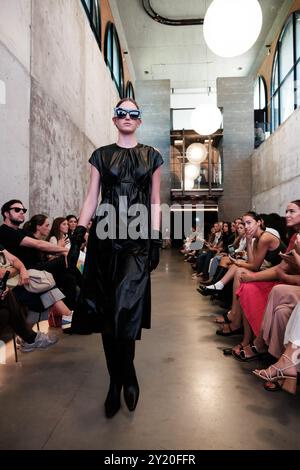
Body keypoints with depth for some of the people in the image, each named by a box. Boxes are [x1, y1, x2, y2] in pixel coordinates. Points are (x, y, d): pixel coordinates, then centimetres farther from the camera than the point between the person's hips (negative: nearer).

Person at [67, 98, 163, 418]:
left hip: (139, 238, -1)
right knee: (107, 310, 3)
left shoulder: (152, 157, 13)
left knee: (127, 307, -14)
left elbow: (155, 202, 9)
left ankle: (126, 376, 10)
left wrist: (156, 239, -2)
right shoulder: (101, 155, 13)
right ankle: (117, 379, 19)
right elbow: (91, 198, 7)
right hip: (106, 235, 2)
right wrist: (78, 235, -4)